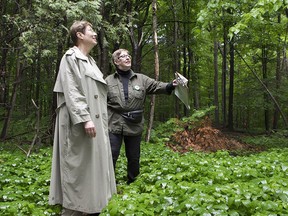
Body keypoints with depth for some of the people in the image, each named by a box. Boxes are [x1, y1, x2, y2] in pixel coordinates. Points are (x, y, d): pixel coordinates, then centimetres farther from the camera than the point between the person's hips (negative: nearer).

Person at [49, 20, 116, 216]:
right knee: (78, 166, -6)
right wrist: (84, 118, -25)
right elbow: (71, 91, -16)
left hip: (95, 122, 9)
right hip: (80, 124, -9)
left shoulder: (90, 60, 20)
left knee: (93, 164, 10)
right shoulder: (71, 57, -5)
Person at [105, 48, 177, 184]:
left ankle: (132, 183, 31)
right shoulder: (109, 81, 4)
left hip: (134, 126, 2)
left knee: (134, 158, 13)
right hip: (114, 125, -2)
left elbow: (157, 86, -5)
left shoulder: (141, 79, 6)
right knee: (111, 156, -1)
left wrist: (170, 85, -24)